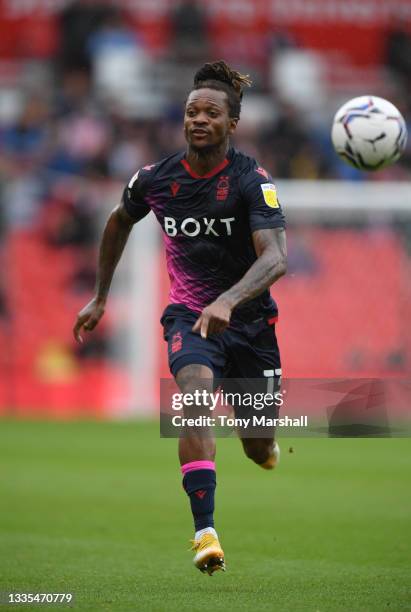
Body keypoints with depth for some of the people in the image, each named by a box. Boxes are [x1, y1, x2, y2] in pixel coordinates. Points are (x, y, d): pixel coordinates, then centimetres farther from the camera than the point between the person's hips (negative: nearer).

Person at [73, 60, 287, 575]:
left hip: (248, 319, -1)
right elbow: (119, 222, 18)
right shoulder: (155, 180, -5)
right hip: (188, 315, 1)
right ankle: (206, 534, -35)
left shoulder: (251, 181, -16)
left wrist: (227, 301, -45)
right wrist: (100, 297, 21)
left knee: (259, 446, 8)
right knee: (195, 393, -31)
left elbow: (275, 257, -29)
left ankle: (265, 446, 51)